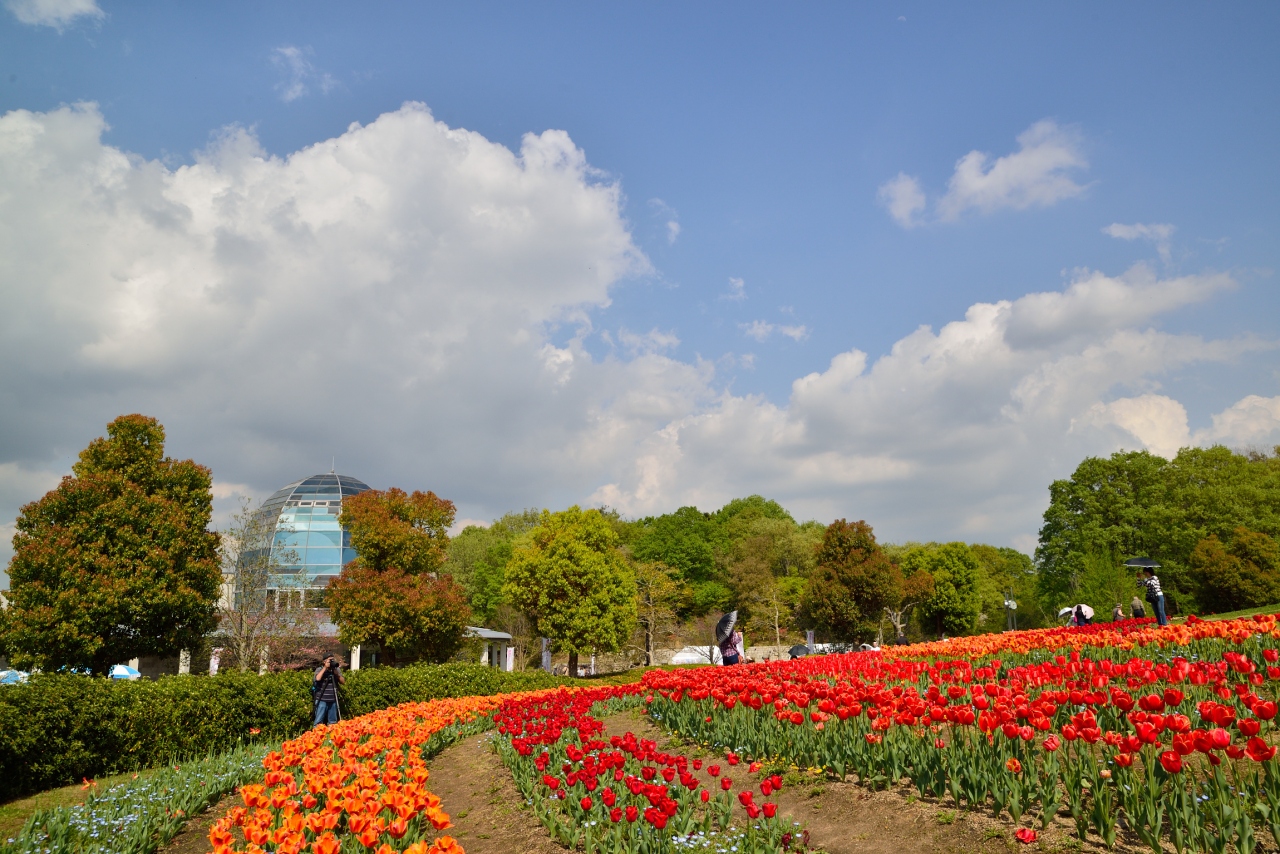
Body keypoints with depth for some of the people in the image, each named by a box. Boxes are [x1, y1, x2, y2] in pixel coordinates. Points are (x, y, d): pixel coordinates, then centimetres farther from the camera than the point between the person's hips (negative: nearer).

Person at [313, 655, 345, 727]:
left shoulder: (337, 670, 9)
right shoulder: (319, 670, -1)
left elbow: (343, 682, 2)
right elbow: (317, 678, -22)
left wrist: (337, 673, -11)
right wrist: (325, 667, -16)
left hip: (333, 701, 4)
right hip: (322, 700, -4)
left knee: (333, 722, 10)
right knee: (318, 722, -7)